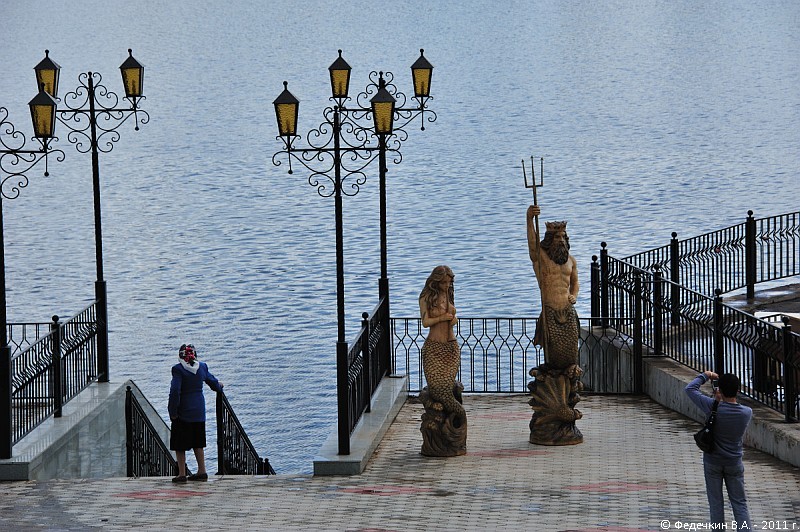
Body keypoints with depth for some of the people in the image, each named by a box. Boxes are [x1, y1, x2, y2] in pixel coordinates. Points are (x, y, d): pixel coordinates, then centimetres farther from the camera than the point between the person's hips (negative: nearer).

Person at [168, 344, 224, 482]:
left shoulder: (178, 369, -14)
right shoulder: (202, 367, 1)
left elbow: (175, 391, -19)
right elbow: (213, 382, 16)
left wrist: (173, 412, -12)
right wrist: (219, 386, 40)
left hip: (183, 412, -5)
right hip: (198, 411, 5)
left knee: (179, 444, 4)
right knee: (197, 442, 17)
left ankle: (182, 474, 2)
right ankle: (202, 471, 18)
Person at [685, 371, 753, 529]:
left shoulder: (713, 407, -22)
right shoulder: (747, 412, -14)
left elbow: (690, 388, -13)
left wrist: (705, 376, -1)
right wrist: (721, 401, 8)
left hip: (713, 462, -2)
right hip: (734, 462, 2)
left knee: (716, 503, 9)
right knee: (739, 503, 7)